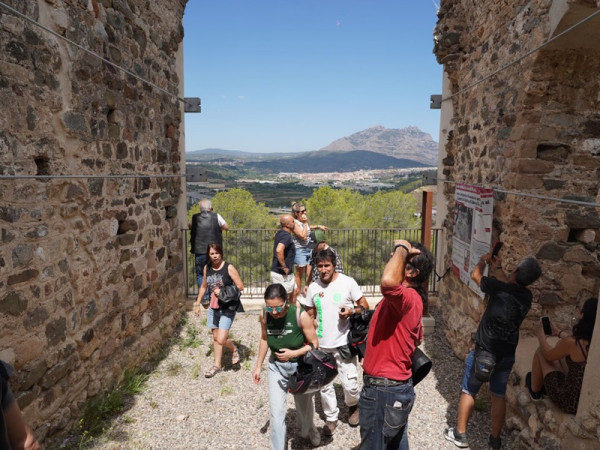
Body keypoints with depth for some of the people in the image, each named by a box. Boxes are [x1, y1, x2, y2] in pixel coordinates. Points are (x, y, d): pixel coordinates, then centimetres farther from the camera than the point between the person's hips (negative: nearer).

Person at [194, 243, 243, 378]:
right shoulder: (207, 268, 2)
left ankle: (234, 350, 20)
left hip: (227, 308, -5)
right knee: (215, 338, 14)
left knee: (221, 340, -11)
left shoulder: (229, 268, -14)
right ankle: (217, 365, 30)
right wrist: (198, 303, 15)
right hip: (213, 307, 5)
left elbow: (240, 286, -14)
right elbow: (204, 286, 15)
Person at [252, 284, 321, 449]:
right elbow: (264, 340, 2)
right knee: (276, 413, -2)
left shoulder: (300, 315, -27)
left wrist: (293, 353, -28)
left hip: (300, 366, -1)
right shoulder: (265, 316, -16)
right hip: (276, 367, 1)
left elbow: (314, 344, -16)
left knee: (304, 406, 23)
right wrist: (258, 366, 5)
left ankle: (308, 430, 55)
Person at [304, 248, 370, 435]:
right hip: (321, 345, 3)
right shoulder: (313, 288, 0)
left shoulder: (348, 282, -9)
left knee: (350, 384, 1)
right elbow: (309, 317, 11)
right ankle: (331, 417, 35)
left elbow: (365, 306, -3)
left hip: (344, 343, -3)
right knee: (324, 385, 11)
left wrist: (352, 311, -23)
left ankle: (353, 406, 35)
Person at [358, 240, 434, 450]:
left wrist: (401, 249, -33)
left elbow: (388, 282, -50)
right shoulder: (408, 298, 8)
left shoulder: (407, 297, -26)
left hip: (384, 391, -10)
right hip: (398, 387, 10)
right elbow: (418, 337, 20)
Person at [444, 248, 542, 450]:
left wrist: (483, 260, 15)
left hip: (484, 352, -4)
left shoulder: (498, 288, -21)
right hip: (507, 355, 4)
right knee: (499, 396, 18)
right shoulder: (526, 296, -5)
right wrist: (496, 267, 25)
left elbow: (475, 275, -3)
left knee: (468, 391, 12)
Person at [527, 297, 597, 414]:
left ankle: (535, 391, 30)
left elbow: (548, 355, -7)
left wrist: (541, 336, 11)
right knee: (560, 351, 20)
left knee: (541, 352, 8)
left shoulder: (571, 343, -28)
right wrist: (559, 332, 27)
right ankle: (544, 387, 40)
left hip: (571, 402, -6)